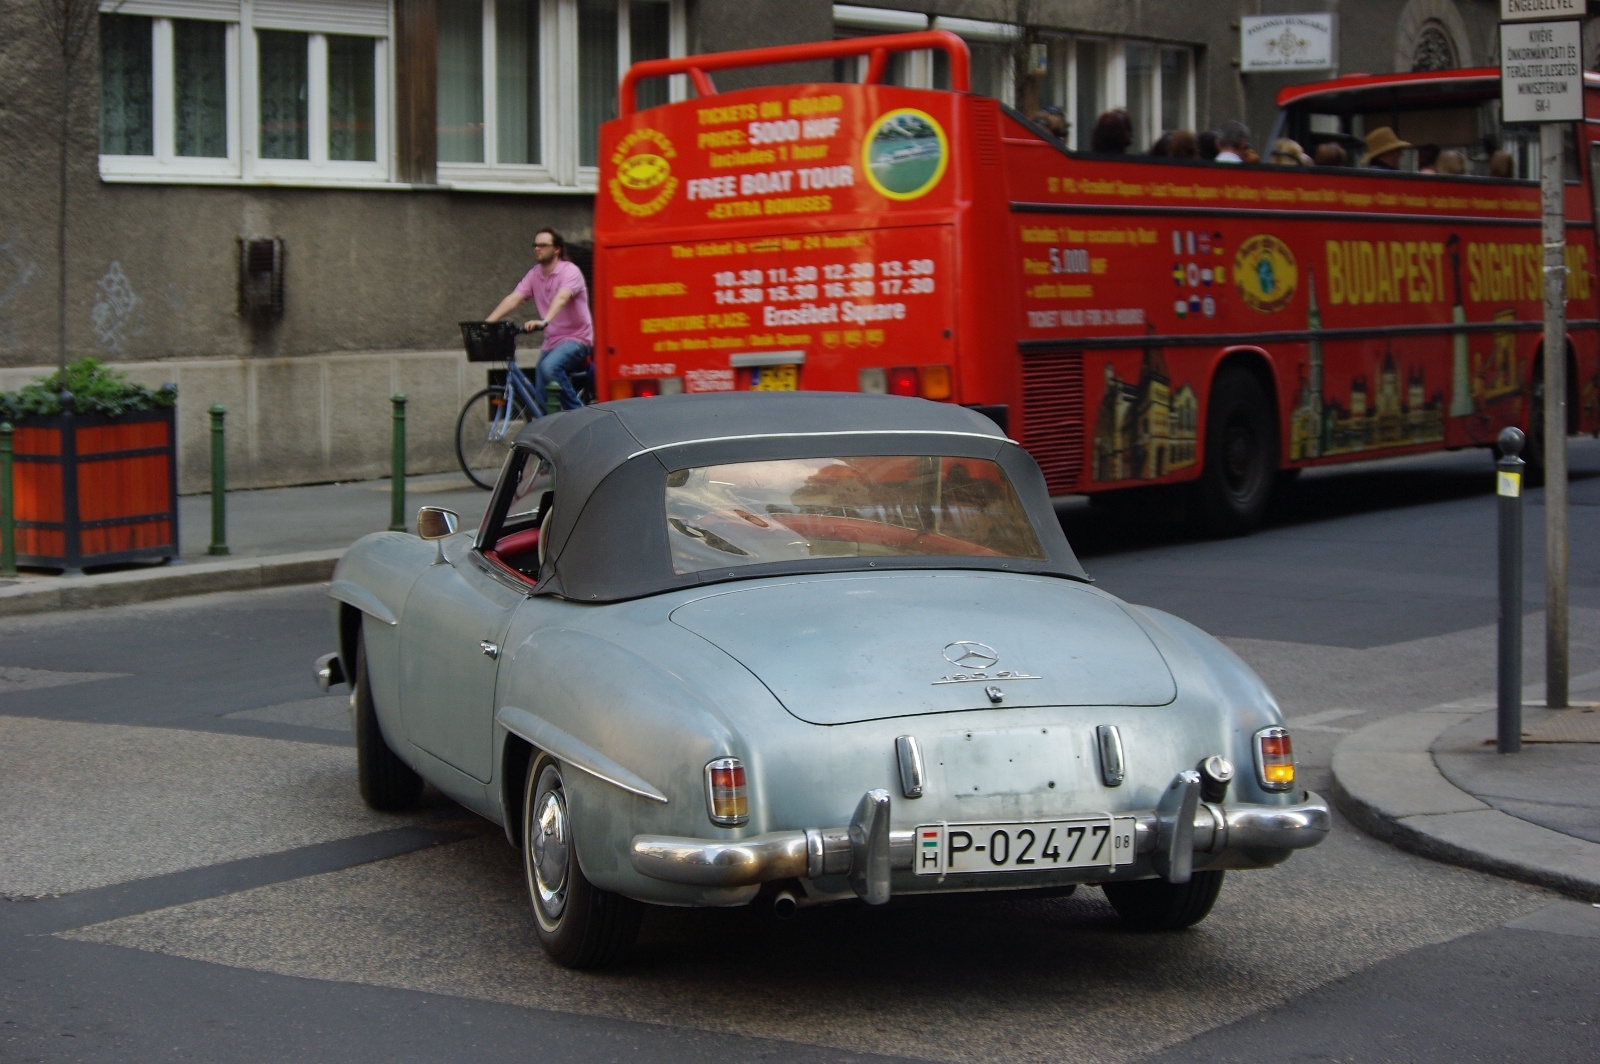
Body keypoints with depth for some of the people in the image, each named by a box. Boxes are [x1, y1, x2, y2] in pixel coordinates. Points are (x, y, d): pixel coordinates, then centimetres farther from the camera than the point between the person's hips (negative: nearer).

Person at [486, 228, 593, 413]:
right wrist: (488, 322, -18)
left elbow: (561, 298, -31)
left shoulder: (570, 272, -12)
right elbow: (513, 299, -3)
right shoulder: (535, 275, 8)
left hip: (577, 339, -7)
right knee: (540, 399, 1)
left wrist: (544, 321, -50)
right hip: (551, 342, 7)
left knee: (549, 367, -34)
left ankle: (578, 415, -21)